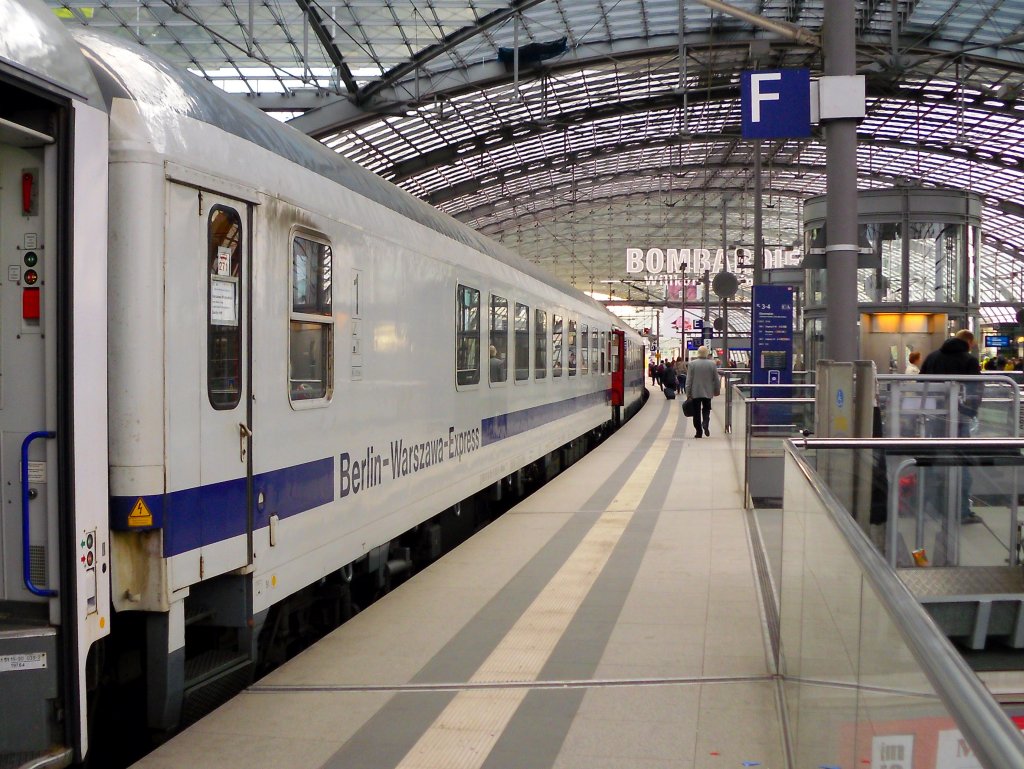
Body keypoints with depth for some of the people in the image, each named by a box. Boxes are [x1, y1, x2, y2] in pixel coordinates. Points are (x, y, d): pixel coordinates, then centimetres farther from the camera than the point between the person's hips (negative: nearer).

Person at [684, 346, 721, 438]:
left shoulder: (692, 364, -8)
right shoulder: (712, 364, -4)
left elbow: (689, 380, -7)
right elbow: (716, 379, 2)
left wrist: (688, 393, -1)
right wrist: (717, 391, 15)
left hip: (696, 392, -1)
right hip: (708, 392, 1)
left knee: (697, 412, 6)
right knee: (706, 409, 16)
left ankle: (699, 432, 5)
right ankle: (705, 423, -11)